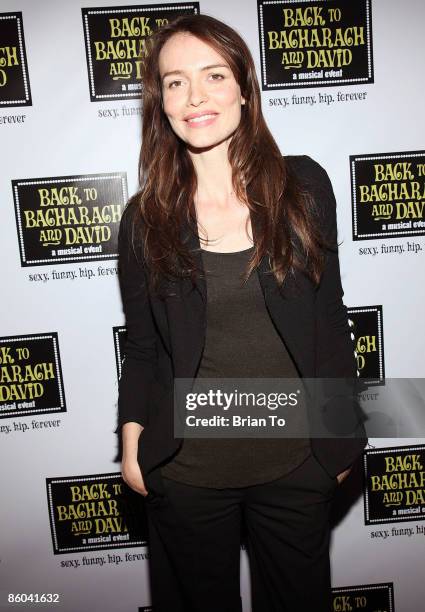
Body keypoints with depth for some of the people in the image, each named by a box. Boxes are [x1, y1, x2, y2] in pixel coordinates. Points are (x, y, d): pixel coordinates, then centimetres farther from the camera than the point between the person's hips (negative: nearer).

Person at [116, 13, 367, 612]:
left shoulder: (304, 185, -6)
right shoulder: (145, 217, -5)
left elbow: (329, 313, 0)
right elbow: (142, 346, 2)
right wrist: (132, 441, -4)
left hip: (297, 461, 1)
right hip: (185, 471, 0)